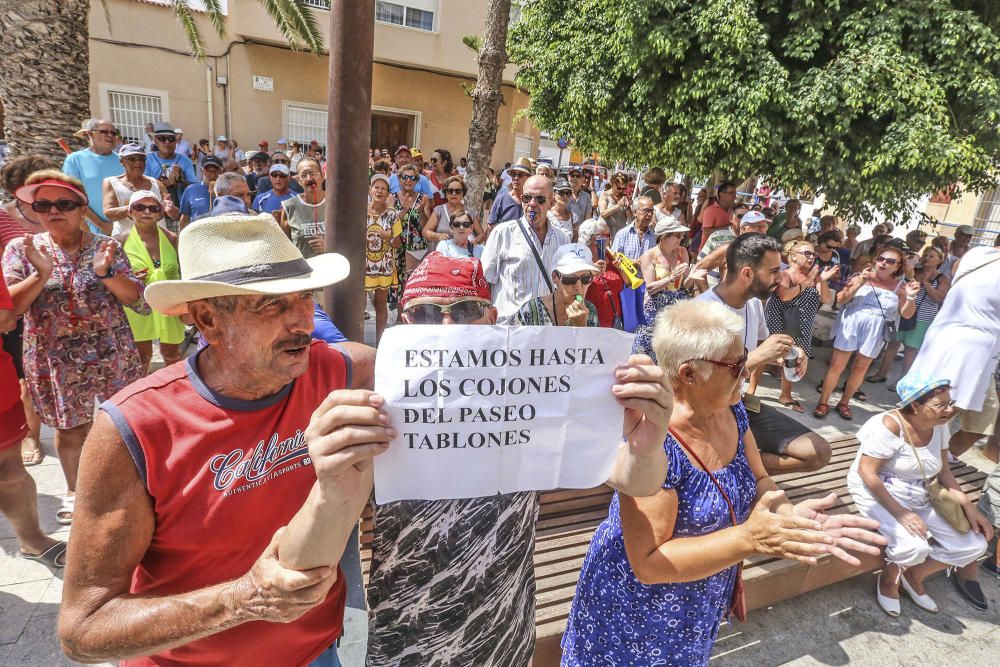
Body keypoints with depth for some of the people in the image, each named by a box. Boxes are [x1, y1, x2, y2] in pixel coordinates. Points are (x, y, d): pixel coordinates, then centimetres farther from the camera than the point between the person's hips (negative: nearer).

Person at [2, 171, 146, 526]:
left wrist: (106, 272, -24)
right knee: (70, 427, 13)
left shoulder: (106, 246, -2)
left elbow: (136, 298, -8)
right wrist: (41, 275, -23)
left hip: (111, 353, 0)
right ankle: (74, 490, 36)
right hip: (55, 359, 0)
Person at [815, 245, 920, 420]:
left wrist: (911, 297, -15)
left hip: (875, 331, 2)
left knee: (860, 368, 10)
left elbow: (906, 314, 2)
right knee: (837, 365, 0)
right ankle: (823, 402, 9)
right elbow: (840, 299, -4)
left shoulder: (900, 286, 2)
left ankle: (844, 403, 25)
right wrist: (857, 285, -16)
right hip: (850, 325, -2)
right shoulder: (861, 276, -1)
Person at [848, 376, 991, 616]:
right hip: (878, 494, -8)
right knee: (914, 546, -31)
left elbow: (943, 471, 9)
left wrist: (968, 506, -4)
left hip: (919, 500, 8)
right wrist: (900, 513, -28)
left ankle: (914, 576, 19)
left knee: (975, 544, -2)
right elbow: (867, 473, -23)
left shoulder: (940, 426, 0)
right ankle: (889, 578, 5)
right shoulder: (890, 425, -23)